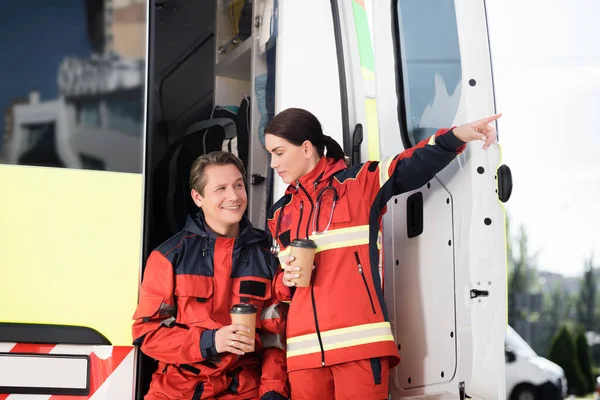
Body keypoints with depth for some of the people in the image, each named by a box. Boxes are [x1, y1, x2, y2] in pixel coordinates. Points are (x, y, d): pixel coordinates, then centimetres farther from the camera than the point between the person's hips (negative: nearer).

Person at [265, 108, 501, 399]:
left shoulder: (360, 183, 5)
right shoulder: (280, 214, 20)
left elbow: (412, 166, -11)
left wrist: (456, 137, -27)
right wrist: (287, 277, 4)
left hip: (360, 341, -5)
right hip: (304, 348, 5)